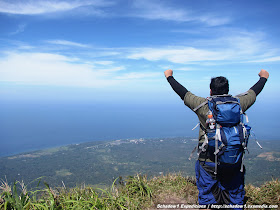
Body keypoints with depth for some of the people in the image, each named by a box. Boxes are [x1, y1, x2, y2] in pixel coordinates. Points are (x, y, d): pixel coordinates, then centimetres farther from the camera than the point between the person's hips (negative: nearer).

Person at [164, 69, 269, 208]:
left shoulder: (203, 106, -11)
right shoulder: (237, 104, -4)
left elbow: (183, 92, 0)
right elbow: (253, 92, 14)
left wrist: (169, 77, 15)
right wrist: (263, 78, 35)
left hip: (209, 161, -2)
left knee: (207, 195, 15)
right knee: (235, 194, 21)